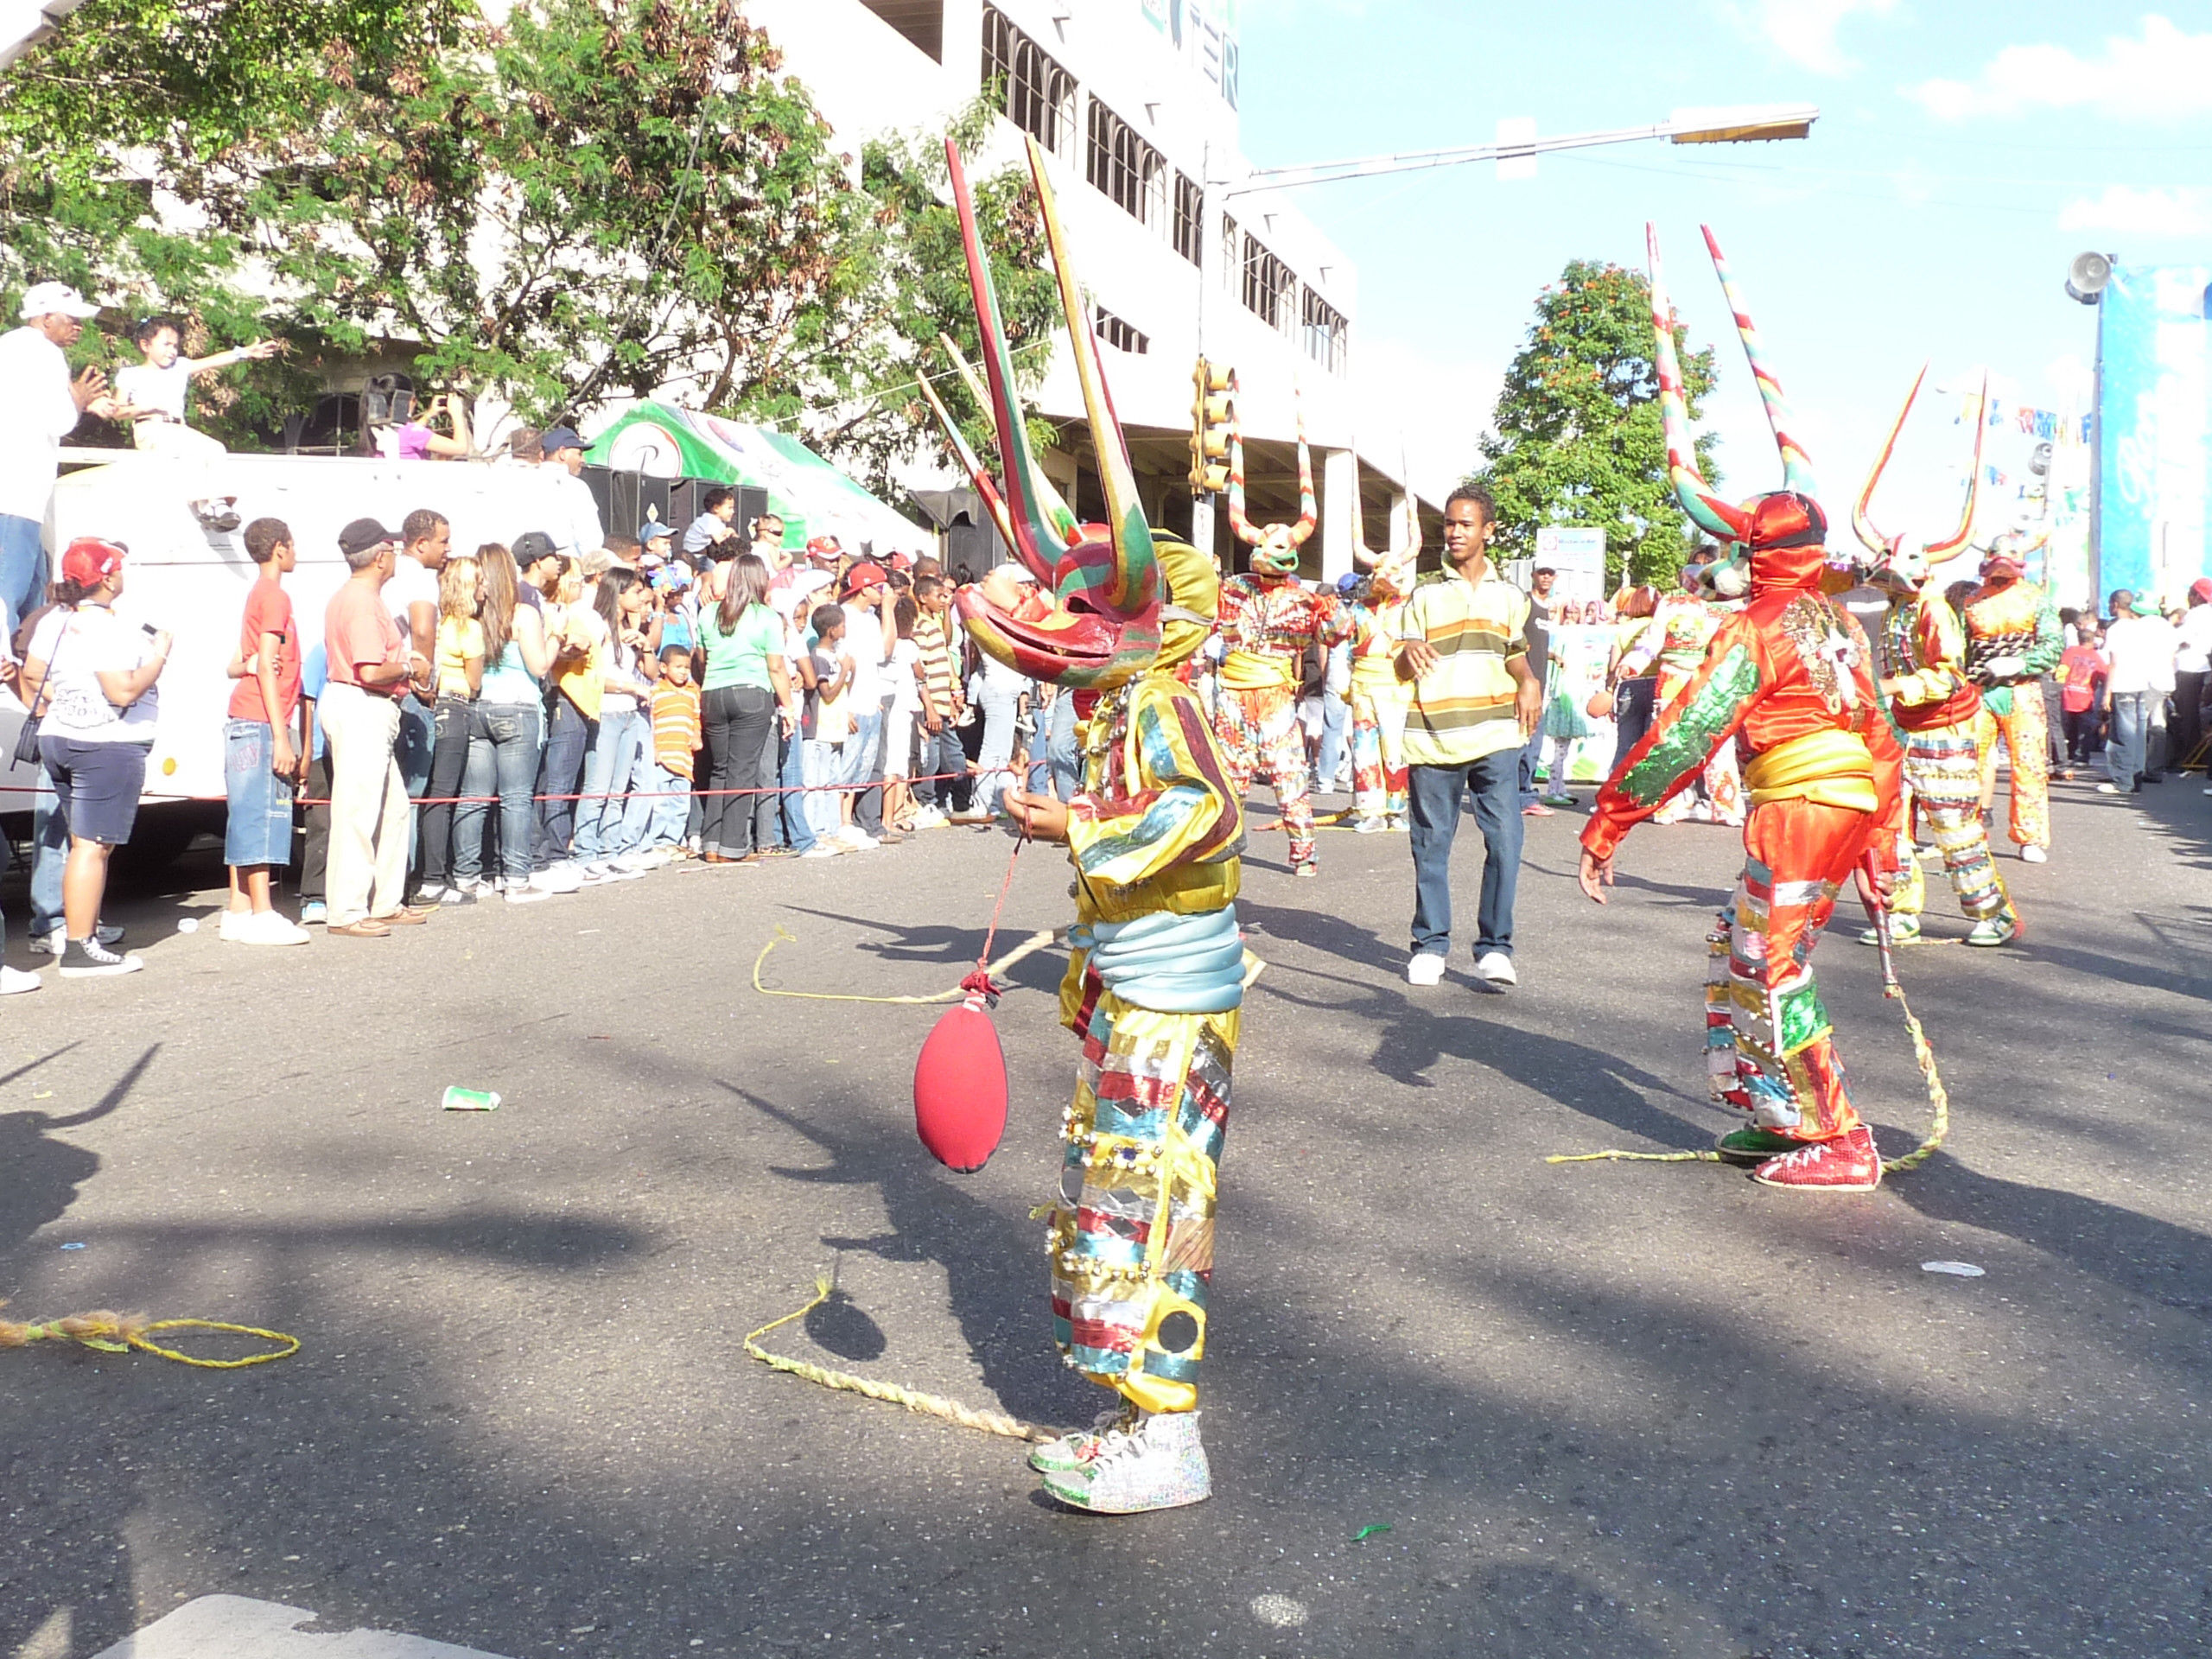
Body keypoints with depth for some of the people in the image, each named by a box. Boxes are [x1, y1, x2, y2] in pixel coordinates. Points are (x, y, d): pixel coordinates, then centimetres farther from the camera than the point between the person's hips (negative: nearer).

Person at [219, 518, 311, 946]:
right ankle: (262, 916, -11)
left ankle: (239, 911, 14)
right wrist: (282, 737, -19)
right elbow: (267, 668, -16)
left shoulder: (258, 594, 20)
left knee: (247, 815, 10)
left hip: (244, 721, 10)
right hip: (262, 722, -10)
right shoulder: (275, 597, -9)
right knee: (263, 814, -10)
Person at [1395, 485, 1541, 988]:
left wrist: (1530, 683, 1)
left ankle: (1495, 947, 0)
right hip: (1432, 736, 0)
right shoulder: (1425, 597, 10)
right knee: (1431, 843, 4)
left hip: (1494, 734, 1)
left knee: (1504, 839, -9)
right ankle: (1430, 944, 15)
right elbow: (1403, 667, 5)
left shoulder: (1508, 596, 15)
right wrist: (1409, 654, -19)